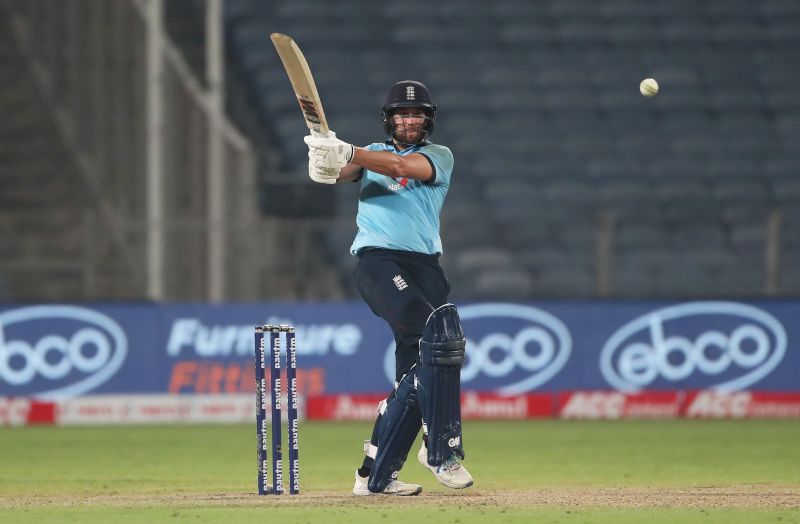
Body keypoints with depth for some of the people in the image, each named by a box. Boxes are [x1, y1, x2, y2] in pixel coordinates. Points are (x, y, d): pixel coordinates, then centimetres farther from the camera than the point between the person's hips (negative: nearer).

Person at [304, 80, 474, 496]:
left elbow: (402, 166, -9)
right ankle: (442, 449, -24)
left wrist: (348, 153, -24)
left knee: (415, 373, -2)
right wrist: (325, 161, -28)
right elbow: (339, 174, -2)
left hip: (424, 266, 3)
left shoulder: (439, 156, 13)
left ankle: (376, 474, 8)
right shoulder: (372, 153, 18)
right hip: (377, 259, -3)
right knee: (439, 328, -25)